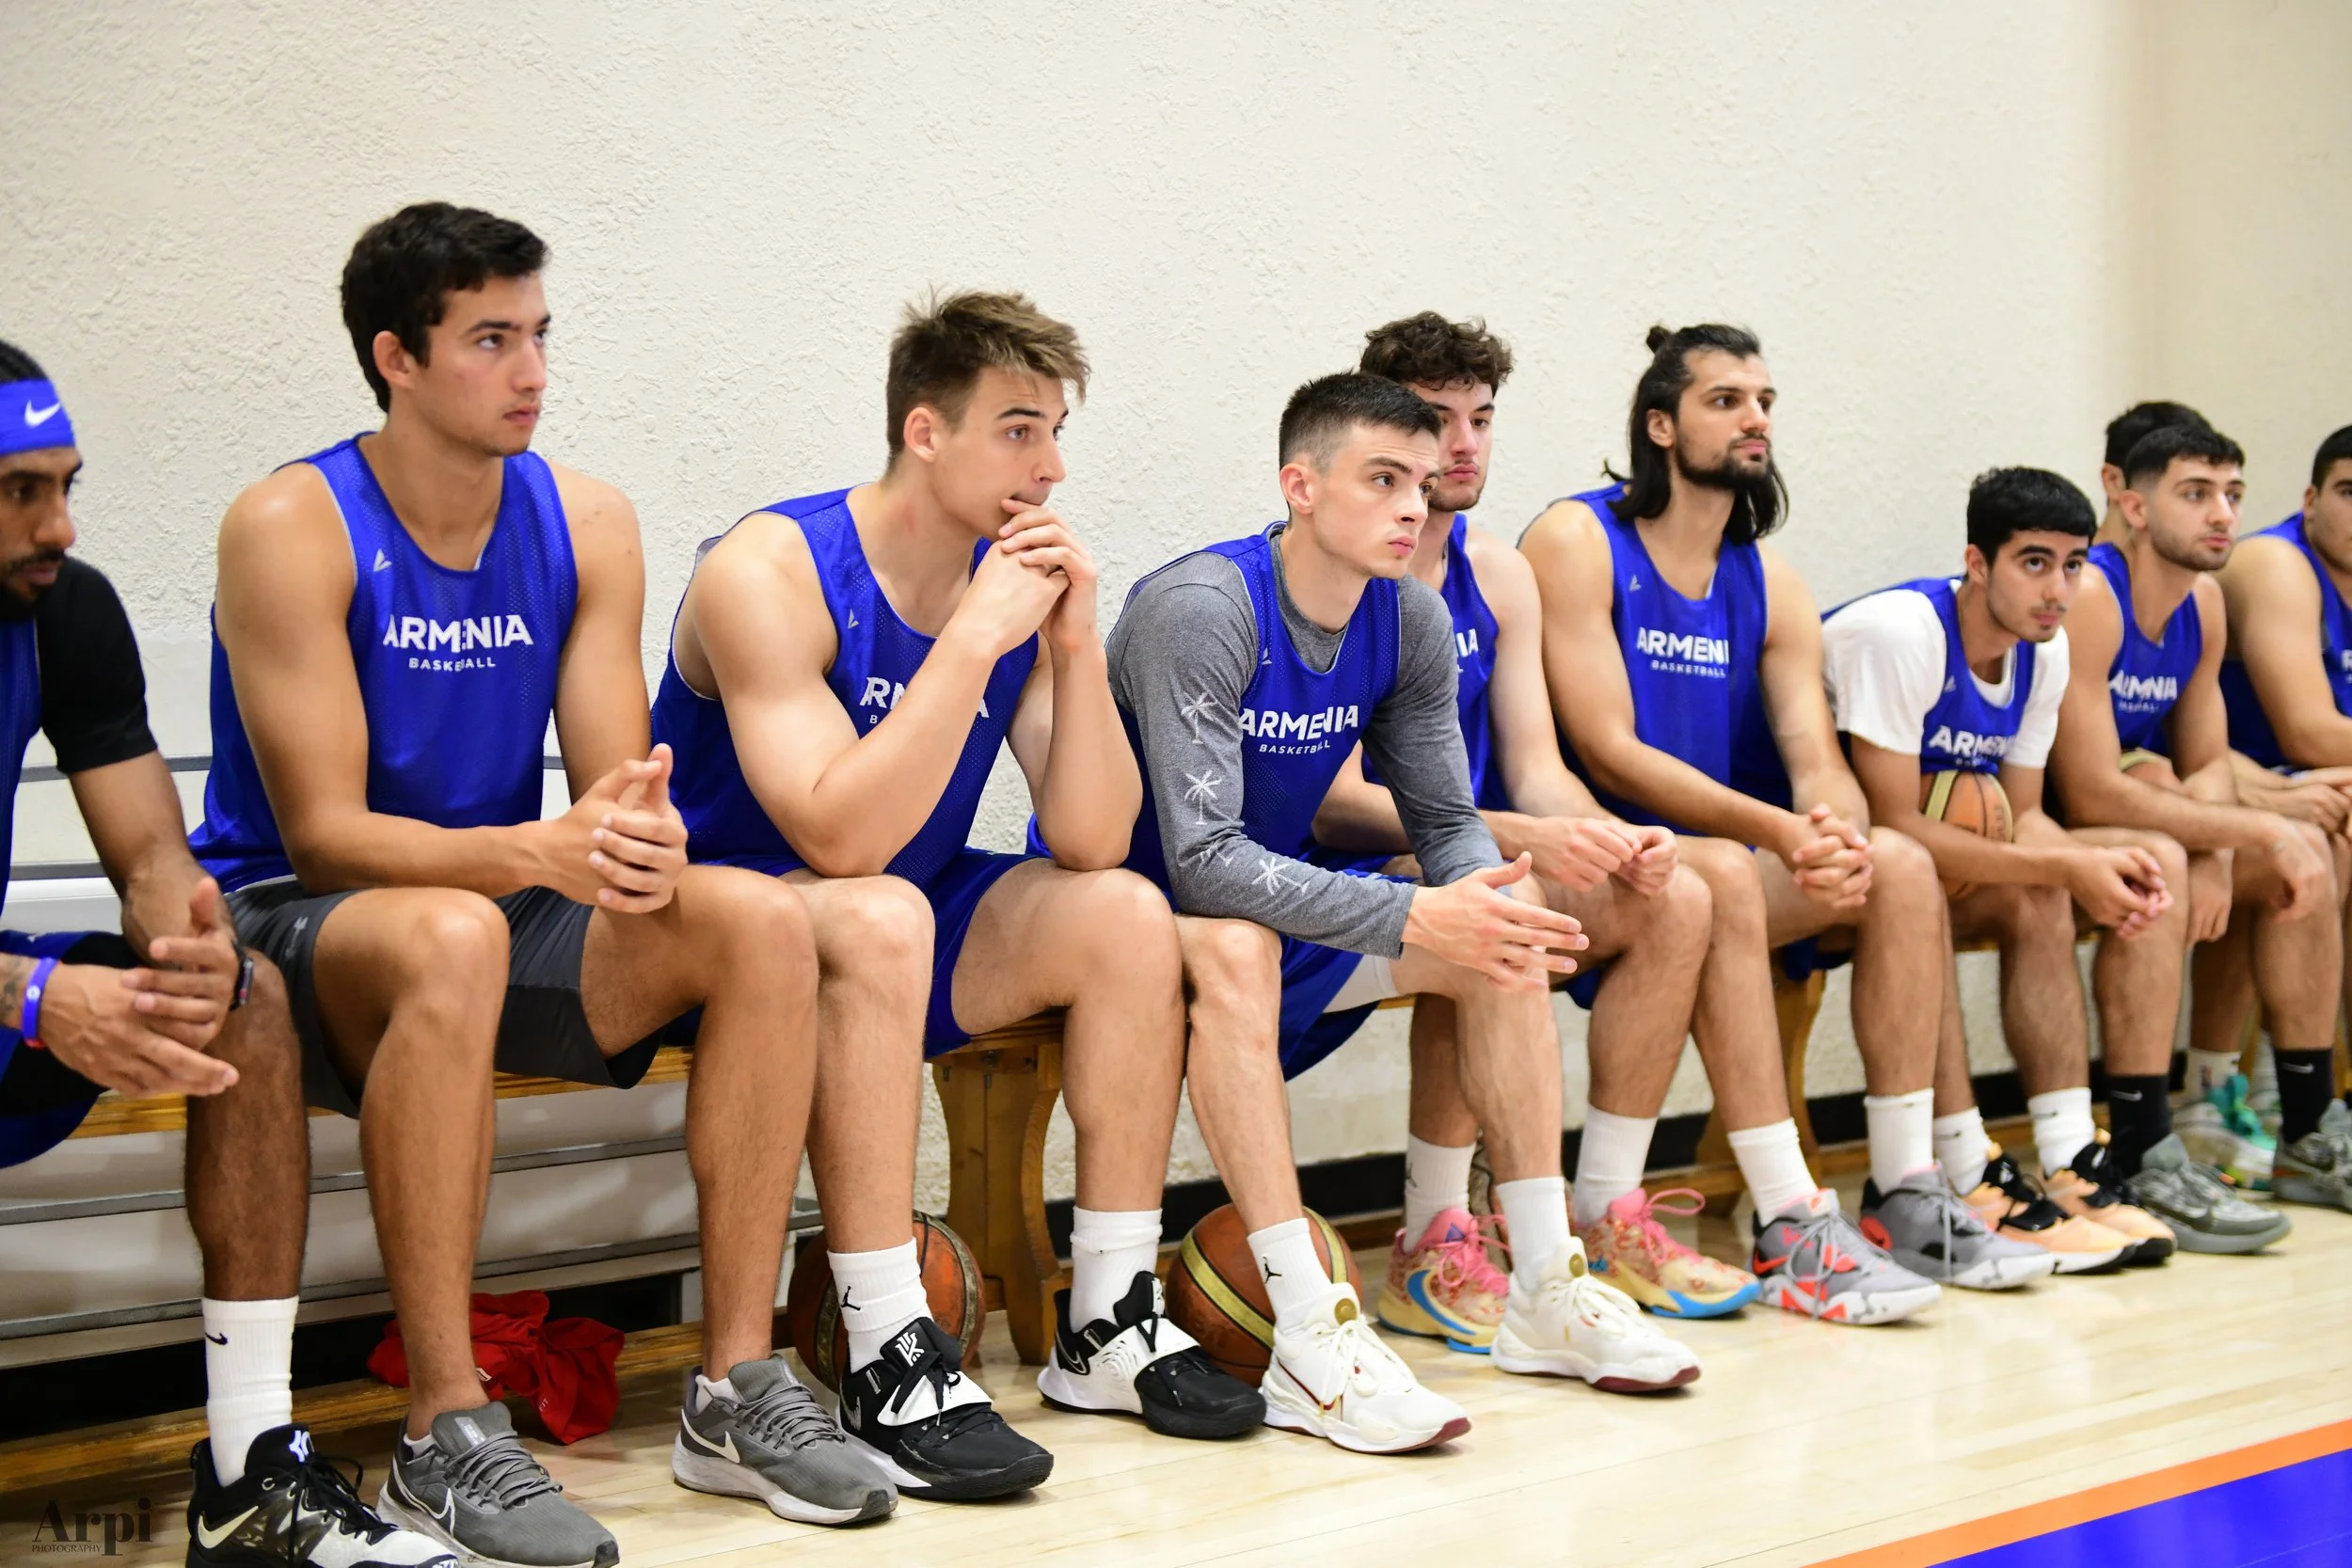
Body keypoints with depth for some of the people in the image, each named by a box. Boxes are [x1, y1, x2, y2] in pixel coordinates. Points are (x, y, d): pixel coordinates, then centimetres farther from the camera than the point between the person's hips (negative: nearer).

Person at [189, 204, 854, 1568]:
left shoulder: (584, 523, 2)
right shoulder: (290, 530, -14)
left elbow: (622, 789, -2)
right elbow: (322, 832, -19)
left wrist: (644, 847, -28)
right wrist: (544, 853, -35)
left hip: (494, 907, 5)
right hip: (293, 923, -5)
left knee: (762, 919, -18)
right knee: (451, 938, -39)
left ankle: (740, 1385, -14)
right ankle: (446, 1437, -31)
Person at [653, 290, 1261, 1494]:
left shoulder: (1018, 580, -2)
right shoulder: (770, 574, -20)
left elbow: (1090, 842, -8)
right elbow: (842, 836, -33)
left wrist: (1075, 645, -19)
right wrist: (976, 640, -31)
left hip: (902, 926, 7)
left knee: (1125, 914, -11)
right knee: (879, 918, -35)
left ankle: (1110, 1322, -4)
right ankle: (890, 1367, -31)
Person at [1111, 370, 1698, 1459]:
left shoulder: (1410, 617, -3)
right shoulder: (1200, 609, -26)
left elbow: (1446, 820, 2)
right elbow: (1204, 860, -32)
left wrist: (1486, 898, -22)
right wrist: (1412, 919, -37)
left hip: (1279, 901, 8)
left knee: (1500, 932, -5)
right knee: (1234, 944, -38)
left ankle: (1545, 1291, -1)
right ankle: (1310, 1340, -40)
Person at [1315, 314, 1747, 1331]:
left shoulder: (1496, 576, 9)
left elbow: (1534, 769, 7)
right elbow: (1335, 800, -20)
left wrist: (1608, 839, -16)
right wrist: (1517, 837, -30)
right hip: (1344, 874, -7)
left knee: (1672, 901, -9)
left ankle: (1606, 1219, 0)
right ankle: (1430, 1251, -24)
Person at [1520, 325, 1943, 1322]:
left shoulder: (1769, 584, 11)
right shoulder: (1576, 541, -9)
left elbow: (1816, 755, 0)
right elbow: (1607, 753, -17)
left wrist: (1838, 829, -25)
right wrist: (1776, 829, -27)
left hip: (1716, 858, 7)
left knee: (1898, 864, -13)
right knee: (1721, 874, -35)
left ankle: (1909, 1193, -7)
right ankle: (1791, 1231, -35)